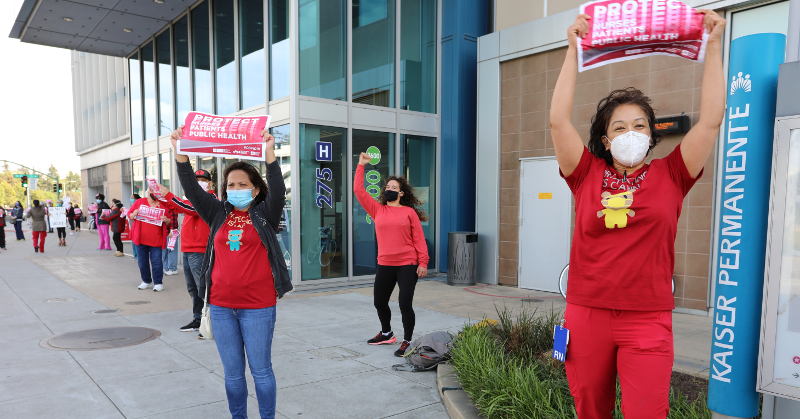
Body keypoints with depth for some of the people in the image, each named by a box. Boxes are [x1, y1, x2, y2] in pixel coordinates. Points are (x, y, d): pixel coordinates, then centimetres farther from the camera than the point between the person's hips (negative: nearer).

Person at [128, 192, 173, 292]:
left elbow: (170, 221, 10)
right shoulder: (139, 202, 5)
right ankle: (146, 281, 25)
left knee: (156, 261, -2)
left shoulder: (163, 205, 5)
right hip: (141, 238, 2)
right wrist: (134, 214, -12)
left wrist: (166, 220, -12)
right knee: (142, 261, 11)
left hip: (156, 239, -2)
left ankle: (158, 283, 6)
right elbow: (129, 215, 10)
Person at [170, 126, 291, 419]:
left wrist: (269, 153, -30)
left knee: (261, 370, 8)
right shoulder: (218, 214, 7)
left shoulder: (264, 216, -1)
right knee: (232, 372, 15)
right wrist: (180, 153, -12)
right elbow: (192, 189, -1)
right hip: (221, 306, 4)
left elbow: (278, 190, -18)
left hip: (258, 306, -3)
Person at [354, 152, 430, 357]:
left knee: (405, 304, -5)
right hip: (384, 266, 5)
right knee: (379, 302, 16)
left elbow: (419, 239, -2)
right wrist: (361, 165, 4)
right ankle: (387, 334, 40)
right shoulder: (377, 209, 8)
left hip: (408, 266, -4)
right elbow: (359, 190, 4)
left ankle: (407, 341, 13)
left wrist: (423, 263, -9)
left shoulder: (409, 212, -1)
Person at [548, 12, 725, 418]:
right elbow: (558, 121, -4)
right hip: (586, 314, 1)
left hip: (648, 320, -1)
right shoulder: (588, 176, 3)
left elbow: (710, 121, -1)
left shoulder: (669, 177, 4)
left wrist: (713, 46, 0)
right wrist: (574, 49, -3)